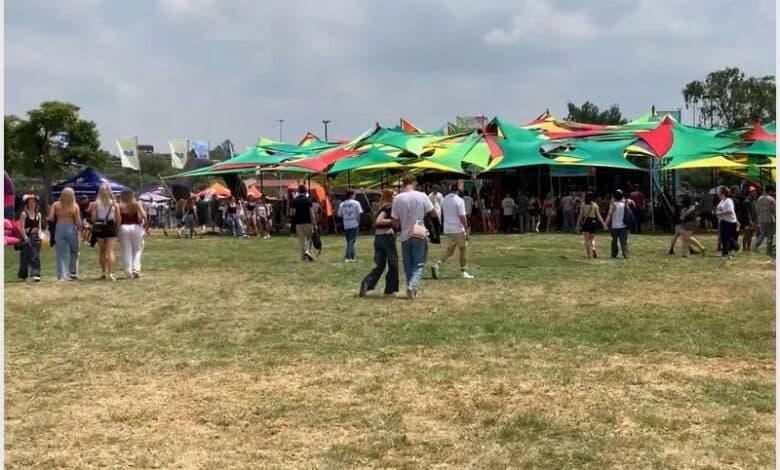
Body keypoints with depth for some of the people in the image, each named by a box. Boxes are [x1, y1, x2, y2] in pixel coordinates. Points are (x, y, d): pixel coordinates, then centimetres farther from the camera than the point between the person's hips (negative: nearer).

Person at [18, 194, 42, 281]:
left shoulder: (38, 214, 11)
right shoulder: (24, 214, -5)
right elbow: (21, 228, -9)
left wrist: (39, 236, 1)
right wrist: (25, 238, -16)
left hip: (35, 237, 4)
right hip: (26, 237, -4)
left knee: (36, 256, -3)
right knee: (25, 257, -1)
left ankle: (35, 274, -4)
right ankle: (23, 275, 8)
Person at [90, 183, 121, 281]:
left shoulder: (96, 204, -4)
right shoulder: (114, 203, -4)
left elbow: (93, 217, -5)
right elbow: (118, 218, -4)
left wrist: (94, 226, 10)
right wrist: (117, 227, 8)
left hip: (99, 228, 1)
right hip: (111, 227, -1)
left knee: (102, 251, 16)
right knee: (110, 251, -1)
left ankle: (103, 272, 23)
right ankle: (110, 273, -9)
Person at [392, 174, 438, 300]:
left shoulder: (397, 198, -6)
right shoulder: (422, 196, -8)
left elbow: (396, 220, -2)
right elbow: (434, 214, -2)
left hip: (405, 235, 2)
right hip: (419, 234, -1)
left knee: (408, 265, 13)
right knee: (419, 264, 3)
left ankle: (410, 287, 15)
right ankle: (413, 285, -17)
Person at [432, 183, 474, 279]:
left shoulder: (445, 200, 7)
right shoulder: (459, 200, -13)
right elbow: (462, 217, -15)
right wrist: (467, 230, -11)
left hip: (447, 229, 6)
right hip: (458, 229, -6)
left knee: (449, 251, 9)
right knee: (462, 250, 9)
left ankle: (437, 264, -13)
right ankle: (463, 272, 15)